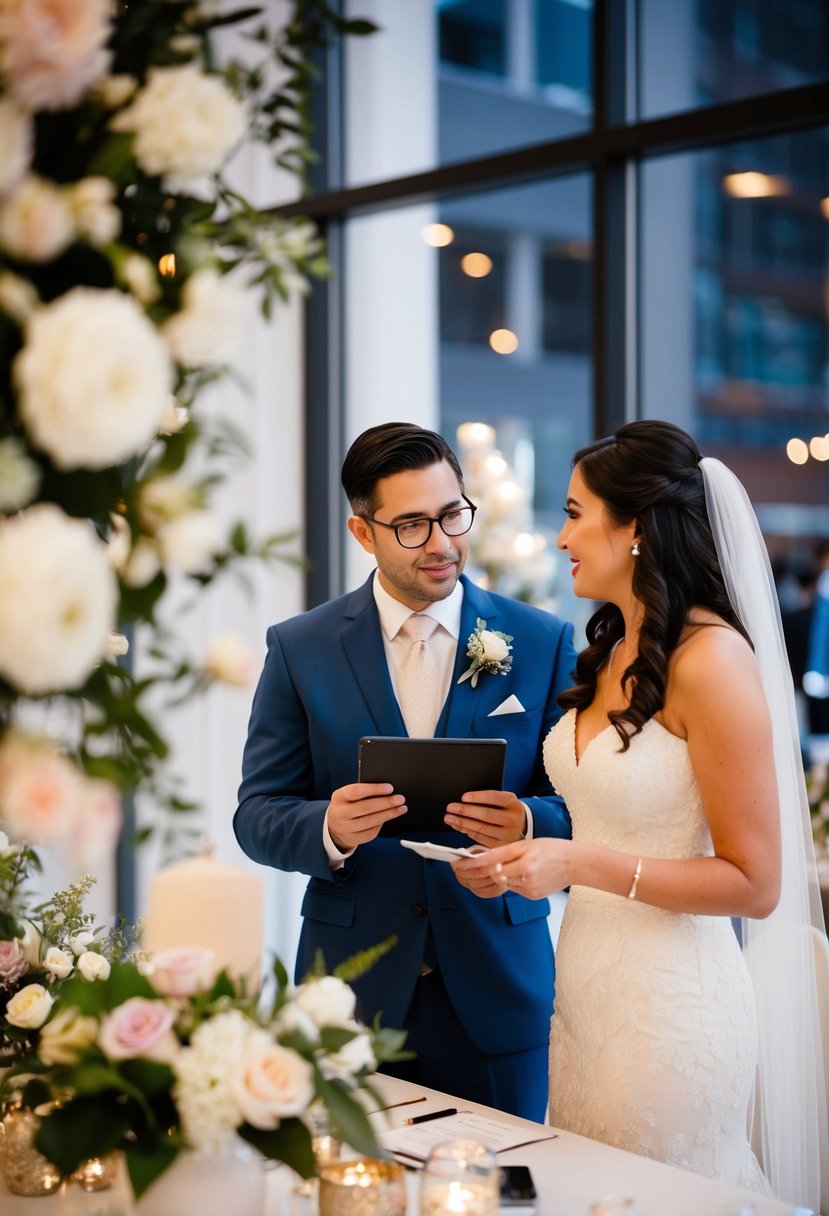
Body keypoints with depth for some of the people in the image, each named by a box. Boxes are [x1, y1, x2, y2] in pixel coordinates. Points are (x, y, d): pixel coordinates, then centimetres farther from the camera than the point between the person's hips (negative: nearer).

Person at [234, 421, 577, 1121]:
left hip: (495, 992, 0)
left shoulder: (542, 643, 1)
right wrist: (328, 828, -20)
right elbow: (257, 814, 0)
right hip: (352, 991, 0)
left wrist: (530, 823, -21)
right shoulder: (300, 649, 1)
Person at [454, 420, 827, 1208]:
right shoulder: (609, 652, 8)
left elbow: (754, 884, -16)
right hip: (585, 986, 8)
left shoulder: (710, 658, -17)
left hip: (669, 1000, -8)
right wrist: (527, 856, 4)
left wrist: (583, 864, -21)